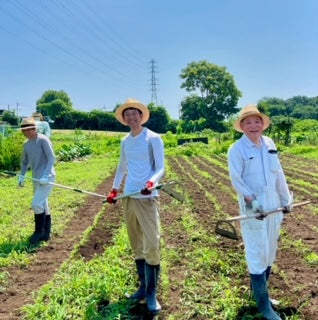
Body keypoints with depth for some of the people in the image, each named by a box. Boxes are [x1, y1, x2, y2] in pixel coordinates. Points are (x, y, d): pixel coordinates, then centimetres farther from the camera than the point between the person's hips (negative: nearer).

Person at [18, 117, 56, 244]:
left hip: (47, 178, -8)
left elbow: (52, 158, -16)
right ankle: (45, 233, 23)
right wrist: (22, 175, 6)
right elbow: (25, 162, 20)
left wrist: (45, 176, -23)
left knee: (37, 204, -13)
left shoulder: (43, 140, -12)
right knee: (43, 206, 13)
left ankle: (39, 231, 3)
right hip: (37, 179, 8)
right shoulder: (26, 144, 10)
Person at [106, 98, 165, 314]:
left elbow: (160, 168, -7)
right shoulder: (125, 142, 13)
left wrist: (152, 182, -26)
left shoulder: (153, 139, -4)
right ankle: (143, 287, 19)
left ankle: (152, 294, -1)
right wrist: (114, 189, 18)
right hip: (128, 197, 6)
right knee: (137, 245, 9)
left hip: (147, 198, -5)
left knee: (151, 244, -9)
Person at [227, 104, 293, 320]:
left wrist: (286, 198, 12)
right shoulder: (237, 149, -11)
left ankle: (261, 292, 32)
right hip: (253, 207, -6)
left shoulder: (269, 144, 6)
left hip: (273, 204, 6)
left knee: (270, 250, 15)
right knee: (257, 253, -2)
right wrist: (252, 201, -24)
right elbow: (236, 180, -15)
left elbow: (278, 173, 11)